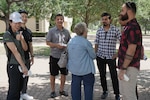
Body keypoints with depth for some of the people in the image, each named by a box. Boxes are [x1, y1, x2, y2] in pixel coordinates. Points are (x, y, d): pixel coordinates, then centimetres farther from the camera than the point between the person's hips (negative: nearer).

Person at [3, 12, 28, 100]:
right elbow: (15, 52, -18)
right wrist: (23, 66, -21)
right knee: (14, 90, -6)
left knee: (19, 88, 14)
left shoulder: (19, 33, 10)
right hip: (13, 66, -7)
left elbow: (25, 48, 2)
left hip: (21, 65, 7)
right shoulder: (7, 35, -12)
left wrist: (21, 39, -18)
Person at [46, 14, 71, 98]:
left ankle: (62, 90, 27)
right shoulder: (52, 31, -5)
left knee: (64, 73, 11)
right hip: (54, 56, -3)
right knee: (53, 74, 6)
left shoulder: (66, 31, 5)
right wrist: (56, 45, -19)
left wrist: (67, 46, -9)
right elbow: (48, 42, -5)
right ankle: (53, 91, 20)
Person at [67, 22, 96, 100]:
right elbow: (93, 56, -9)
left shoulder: (70, 41, 5)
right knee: (88, 86, 8)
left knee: (75, 86, 12)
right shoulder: (86, 42, -16)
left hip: (74, 69, 6)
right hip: (86, 69, -6)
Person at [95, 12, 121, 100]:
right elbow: (96, 43, 9)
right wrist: (95, 54, 7)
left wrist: (117, 53, -11)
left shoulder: (115, 30, -7)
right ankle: (105, 91, 29)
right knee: (102, 75, 13)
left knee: (114, 76, 1)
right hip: (100, 56, 3)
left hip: (111, 57, -3)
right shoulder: (99, 30, 3)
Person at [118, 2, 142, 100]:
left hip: (129, 67, -10)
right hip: (125, 66, 10)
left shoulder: (133, 27, -18)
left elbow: (131, 49, -23)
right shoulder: (129, 26, 13)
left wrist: (123, 68, -22)